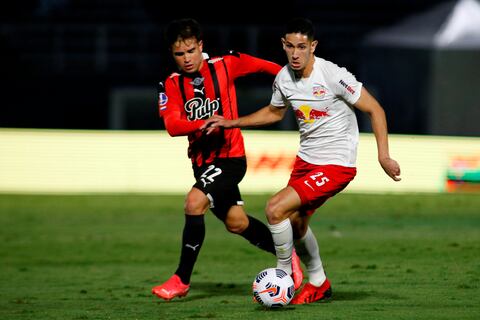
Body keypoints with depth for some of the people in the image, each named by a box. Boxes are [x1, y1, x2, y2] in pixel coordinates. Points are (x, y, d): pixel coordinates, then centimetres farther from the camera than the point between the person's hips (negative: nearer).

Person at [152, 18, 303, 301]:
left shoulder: (224, 66, -8)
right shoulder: (172, 84, -2)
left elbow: (261, 65, 9)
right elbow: (172, 125, -16)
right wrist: (204, 123, -32)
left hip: (230, 156, -5)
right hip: (202, 160, 5)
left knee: (194, 202, -24)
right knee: (237, 223, 14)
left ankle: (182, 280, -16)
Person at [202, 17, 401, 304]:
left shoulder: (333, 76, -21)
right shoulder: (284, 79, -1)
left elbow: (375, 109, -15)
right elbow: (274, 113, 21)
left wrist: (384, 156, -20)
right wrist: (230, 123, 15)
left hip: (336, 165, -8)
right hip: (306, 160, 8)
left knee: (276, 209, -18)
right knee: (295, 223, 16)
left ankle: (283, 273, 3)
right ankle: (319, 283, 39)